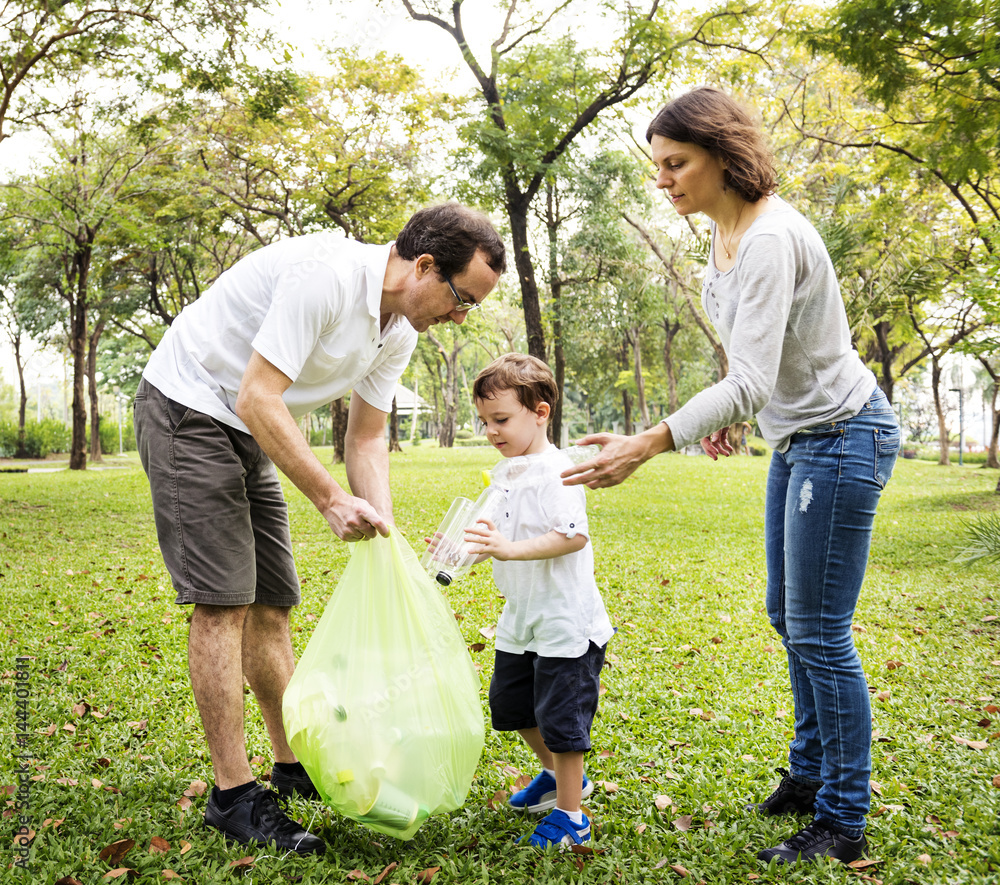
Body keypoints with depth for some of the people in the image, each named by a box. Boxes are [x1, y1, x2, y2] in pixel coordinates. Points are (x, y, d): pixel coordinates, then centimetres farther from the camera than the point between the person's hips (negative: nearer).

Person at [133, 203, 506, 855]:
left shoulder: (401, 330, 1)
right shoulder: (326, 273, -28)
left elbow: (366, 440, 5)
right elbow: (257, 399, -30)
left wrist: (384, 532, -7)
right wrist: (331, 498, -28)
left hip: (249, 436, 9)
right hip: (189, 408, -9)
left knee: (272, 604, 10)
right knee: (224, 601, -11)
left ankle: (293, 765, 22)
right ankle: (233, 795, -1)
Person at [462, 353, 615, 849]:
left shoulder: (555, 472, -20)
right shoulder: (509, 473, 10)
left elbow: (574, 536, -30)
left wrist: (509, 548, -37)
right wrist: (469, 545, 8)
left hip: (565, 620, -10)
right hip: (523, 620, 10)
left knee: (560, 717, -1)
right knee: (509, 703, 20)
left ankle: (569, 817, 16)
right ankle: (558, 776, 41)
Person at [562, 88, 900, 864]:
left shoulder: (769, 239, -26)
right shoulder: (725, 230, 5)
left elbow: (748, 383, -32)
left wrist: (646, 446, -36)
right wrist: (734, 413, 12)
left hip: (842, 437, -10)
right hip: (798, 436, 10)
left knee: (819, 633, -4)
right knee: (789, 617, 17)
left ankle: (843, 822, 11)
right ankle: (813, 770, 34)